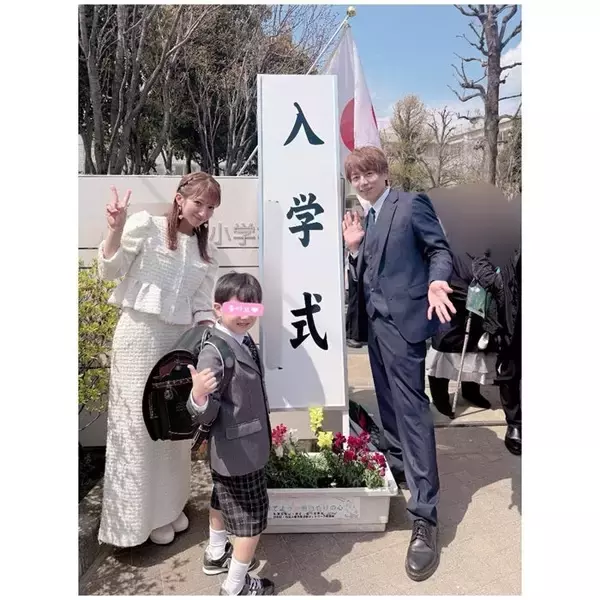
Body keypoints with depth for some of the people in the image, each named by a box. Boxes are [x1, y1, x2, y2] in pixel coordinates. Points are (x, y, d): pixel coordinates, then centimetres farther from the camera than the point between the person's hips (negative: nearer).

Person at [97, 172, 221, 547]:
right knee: (138, 425, 4)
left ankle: (170, 506, 32)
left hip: (181, 340, 5)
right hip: (140, 336, -5)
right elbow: (109, 270, -4)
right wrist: (116, 230, -20)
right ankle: (139, 514, 22)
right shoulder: (146, 226, -4)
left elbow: (202, 305, 9)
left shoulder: (206, 251, 11)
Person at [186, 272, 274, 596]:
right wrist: (198, 397, -49)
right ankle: (235, 587, 29)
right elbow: (206, 415, -30)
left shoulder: (244, 341, -1)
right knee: (252, 520, 7)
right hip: (238, 451, -10)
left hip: (240, 447, 10)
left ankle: (216, 555, 52)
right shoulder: (214, 353, -29)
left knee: (222, 501, 29)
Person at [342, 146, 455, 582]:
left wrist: (436, 282, -27)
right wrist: (354, 247, 1)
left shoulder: (412, 204, -3)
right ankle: (398, 466, 39)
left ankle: (425, 517, -4)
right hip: (376, 321, 8)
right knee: (389, 405, 19)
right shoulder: (368, 220, 18)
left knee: (411, 409, -10)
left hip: (403, 319, -8)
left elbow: (440, 250, -8)